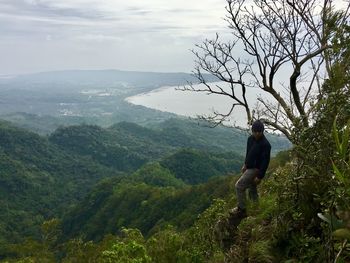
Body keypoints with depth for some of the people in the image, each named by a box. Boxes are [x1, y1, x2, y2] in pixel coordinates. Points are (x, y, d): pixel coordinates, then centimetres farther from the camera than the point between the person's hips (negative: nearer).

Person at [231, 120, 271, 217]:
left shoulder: (265, 144, -24)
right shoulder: (250, 139, 1)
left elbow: (265, 161, -23)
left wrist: (260, 176, -23)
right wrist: (245, 164, 22)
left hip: (255, 169, -9)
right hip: (249, 168, 9)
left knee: (239, 186, -9)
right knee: (252, 189, 17)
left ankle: (241, 210, 1)